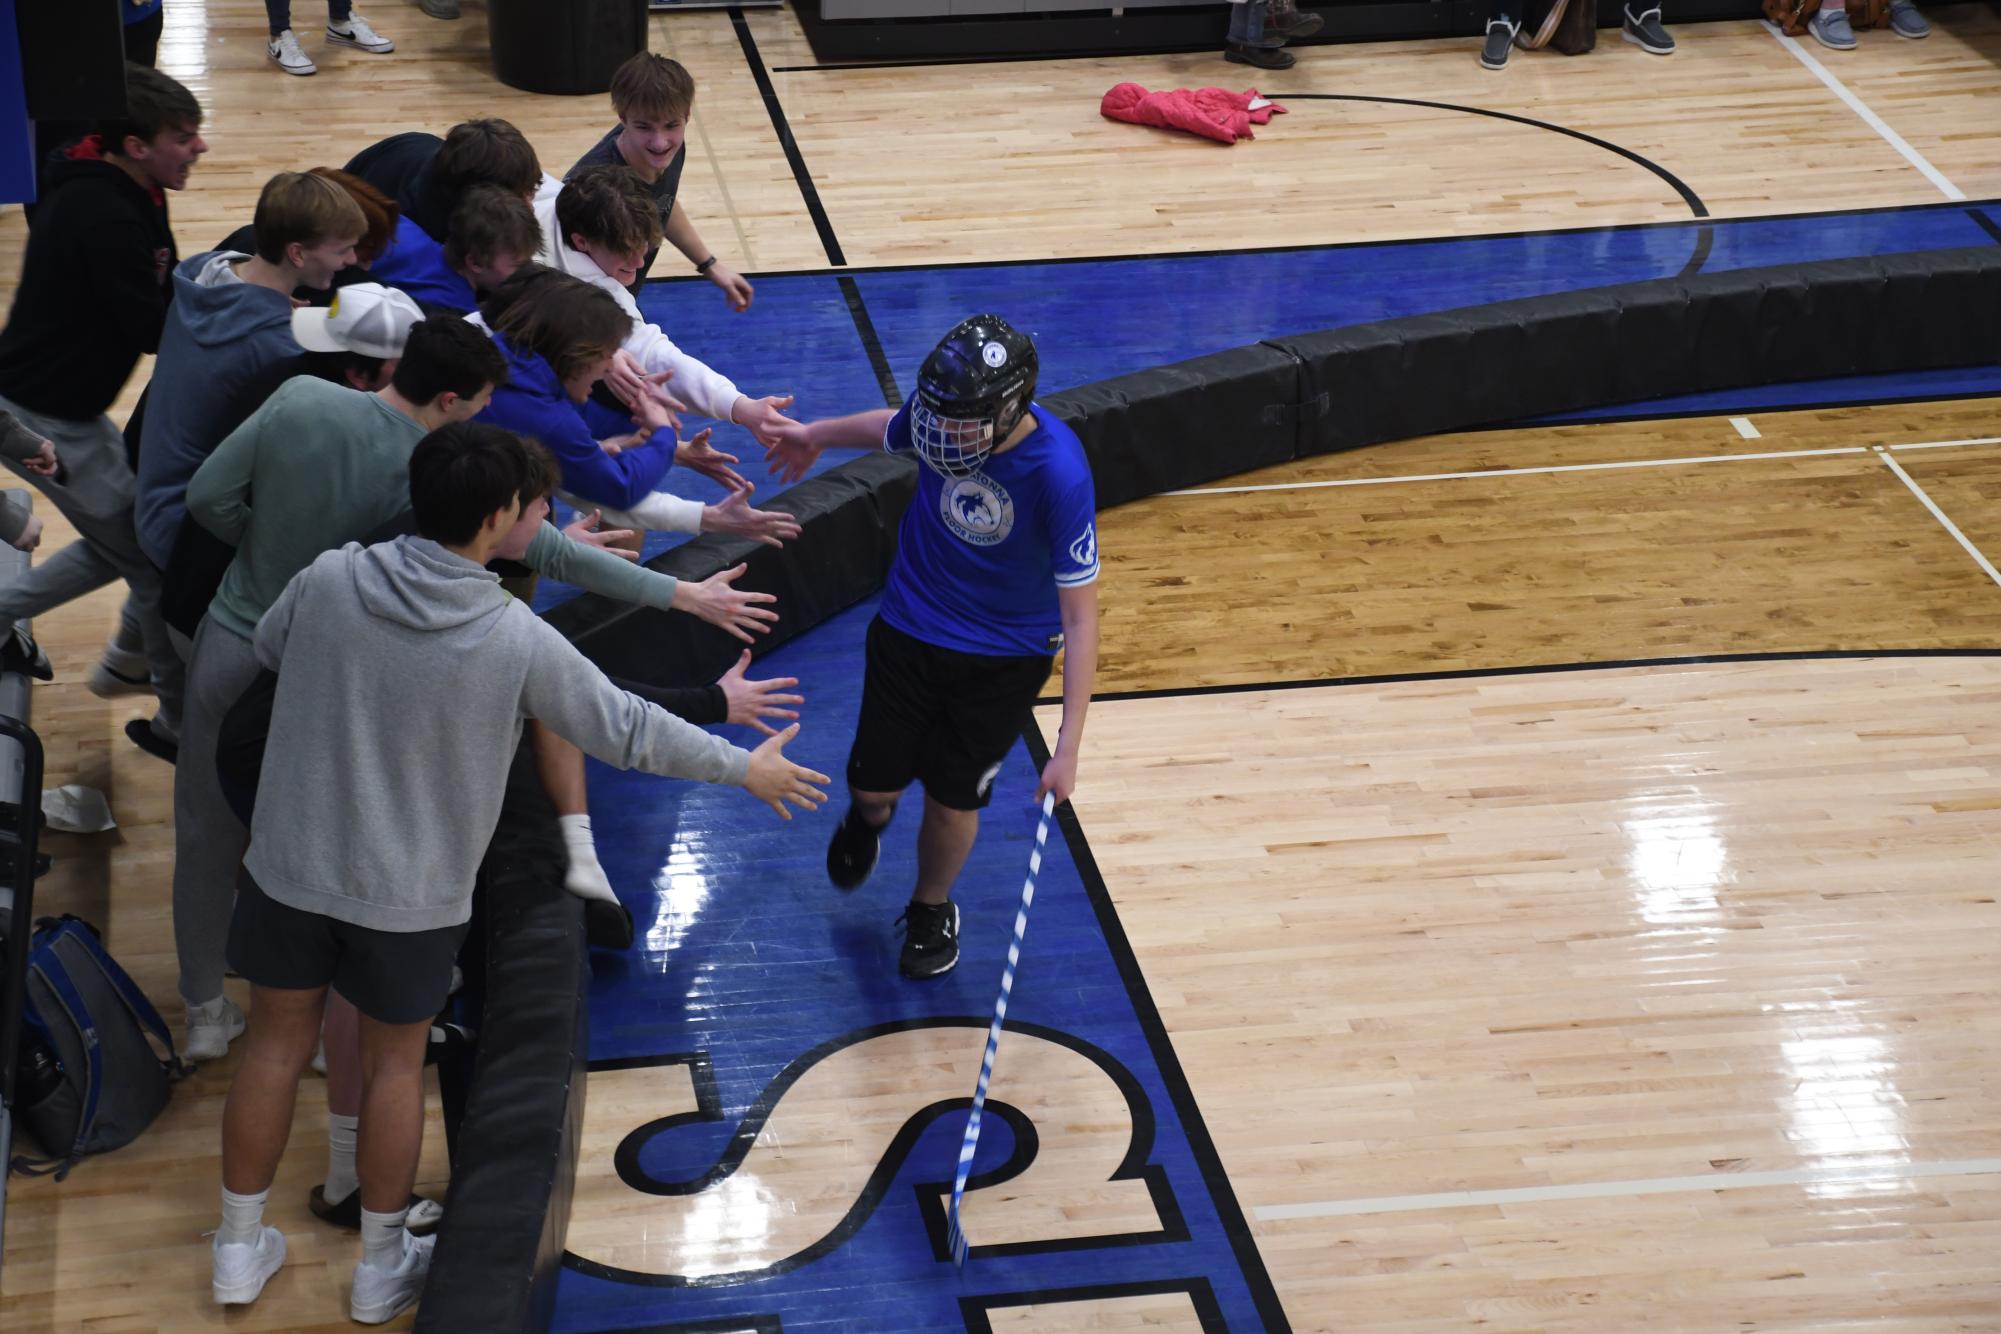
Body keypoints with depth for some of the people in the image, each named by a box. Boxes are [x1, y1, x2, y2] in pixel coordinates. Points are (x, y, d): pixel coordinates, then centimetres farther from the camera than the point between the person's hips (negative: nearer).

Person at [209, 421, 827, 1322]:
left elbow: (269, 648, 9)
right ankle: (381, 1266, 31)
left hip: (289, 867, 2)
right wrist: (745, 768, 6)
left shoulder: (329, 581, -13)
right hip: (411, 896, -2)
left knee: (277, 1048, 17)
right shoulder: (519, 643, -20)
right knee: (394, 1062, 17)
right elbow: (627, 730, -9)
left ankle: (241, 1249, 32)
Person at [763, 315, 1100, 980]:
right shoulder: (939, 414, -20)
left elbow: (1080, 619, -26)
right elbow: (892, 430, 10)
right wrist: (817, 434, 29)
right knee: (874, 786, 9)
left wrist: (1068, 745, -28)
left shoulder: (1059, 475, -32)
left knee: (952, 800, 9)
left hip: (1004, 661, -3)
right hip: (909, 633, 3)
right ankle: (868, 816, 48)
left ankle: (932, 910, 42)